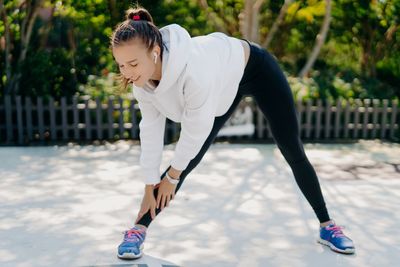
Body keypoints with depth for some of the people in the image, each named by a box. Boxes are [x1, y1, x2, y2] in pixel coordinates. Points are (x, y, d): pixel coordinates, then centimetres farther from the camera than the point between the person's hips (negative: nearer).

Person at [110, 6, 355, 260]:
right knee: (189, 161, -5)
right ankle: (139, 229, 4)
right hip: (225, 84, 5)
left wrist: (172, 175, -17)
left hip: (256, 69, -5)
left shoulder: (193, 70, -46)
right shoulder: (142, 78, -24)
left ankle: (327, 225, 22)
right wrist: (150, 185, -8)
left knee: (294, 152, 4)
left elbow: (197, 130, -33)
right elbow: (151, 129, -12)